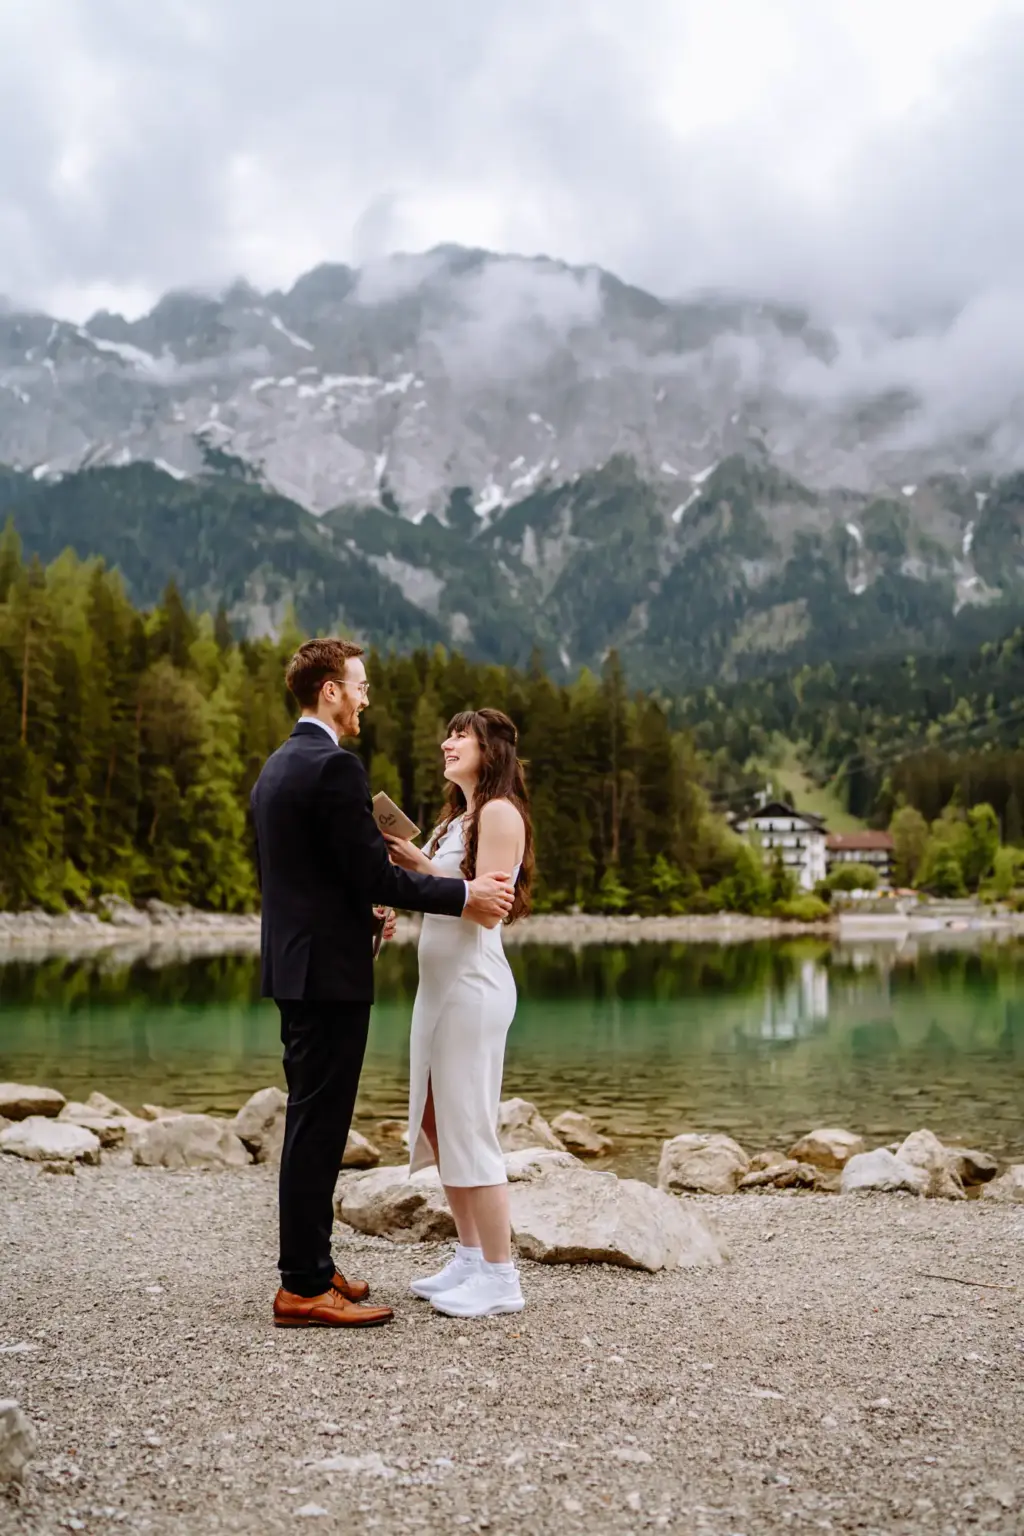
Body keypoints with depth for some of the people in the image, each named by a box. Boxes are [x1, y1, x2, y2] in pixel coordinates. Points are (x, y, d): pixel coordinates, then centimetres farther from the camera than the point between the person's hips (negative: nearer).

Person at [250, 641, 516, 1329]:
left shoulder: (276, 767, 14)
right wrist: (465, 895, -12)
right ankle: (306, 1287, 5)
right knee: (319, 1124, -3)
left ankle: (309, 1267, 26)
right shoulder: (336, 766, -17)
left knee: (312, 1120, 16)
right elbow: (375, 874, -20)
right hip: (330, 970, -10)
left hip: (294, 965, 10)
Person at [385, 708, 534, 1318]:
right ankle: (471, 1259, 22)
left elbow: (488, 908, -16)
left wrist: (421, 867, -18)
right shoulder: (457, 817, 18)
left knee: (470, 1129, -5)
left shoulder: (500, 812, -9)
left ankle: (501, 1277, 3)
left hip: (474, 986, -9)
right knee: (438, 1125, 12)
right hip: (440, 983, 9)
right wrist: (406, 863, 4)